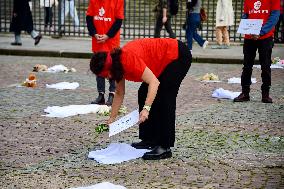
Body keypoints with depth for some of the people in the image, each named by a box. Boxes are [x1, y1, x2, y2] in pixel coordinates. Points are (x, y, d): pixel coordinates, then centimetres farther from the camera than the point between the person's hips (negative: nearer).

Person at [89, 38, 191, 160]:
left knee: (163, 100, -15)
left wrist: (146, 108, -42)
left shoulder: (129, 59, -30)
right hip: (165, 62, 10)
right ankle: (149, 140, 14)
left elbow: (154, 82, -35)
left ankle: (164, 148, -13)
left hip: (178, 56, -10)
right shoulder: (118, 63, -1)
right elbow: (119, 93, 10)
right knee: (143, 94, 7)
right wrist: (111, 119, 13)